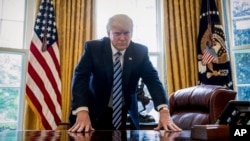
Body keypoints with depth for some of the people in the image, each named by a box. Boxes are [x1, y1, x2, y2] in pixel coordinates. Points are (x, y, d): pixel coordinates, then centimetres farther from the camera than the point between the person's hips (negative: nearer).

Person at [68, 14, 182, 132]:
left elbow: (152, 79, -17)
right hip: (97, 112, -1)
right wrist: (82, 112, -39)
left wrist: (164, 111, -34)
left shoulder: (140, 51, -10)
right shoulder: (93, 48, -14)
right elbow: (80, 77, -23)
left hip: (126, 114, 2)